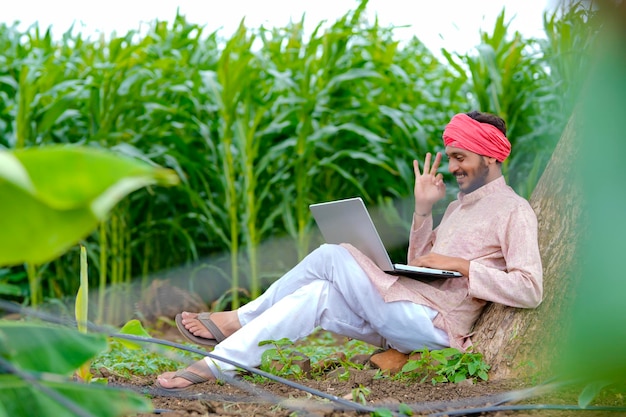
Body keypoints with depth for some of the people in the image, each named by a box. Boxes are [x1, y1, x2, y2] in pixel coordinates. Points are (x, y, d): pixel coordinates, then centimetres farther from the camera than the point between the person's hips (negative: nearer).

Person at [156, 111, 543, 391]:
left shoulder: (514, 210, -3)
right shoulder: (459, 206, 25)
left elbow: (529, 289, -15)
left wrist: (462, 265, -16)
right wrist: (423, 209, 11)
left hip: (434, 323, -8)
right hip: (408, 313, 8)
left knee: (331, 256, -13)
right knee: (317, 294, -14)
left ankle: (239, 320, -4)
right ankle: (219, 364, -16)